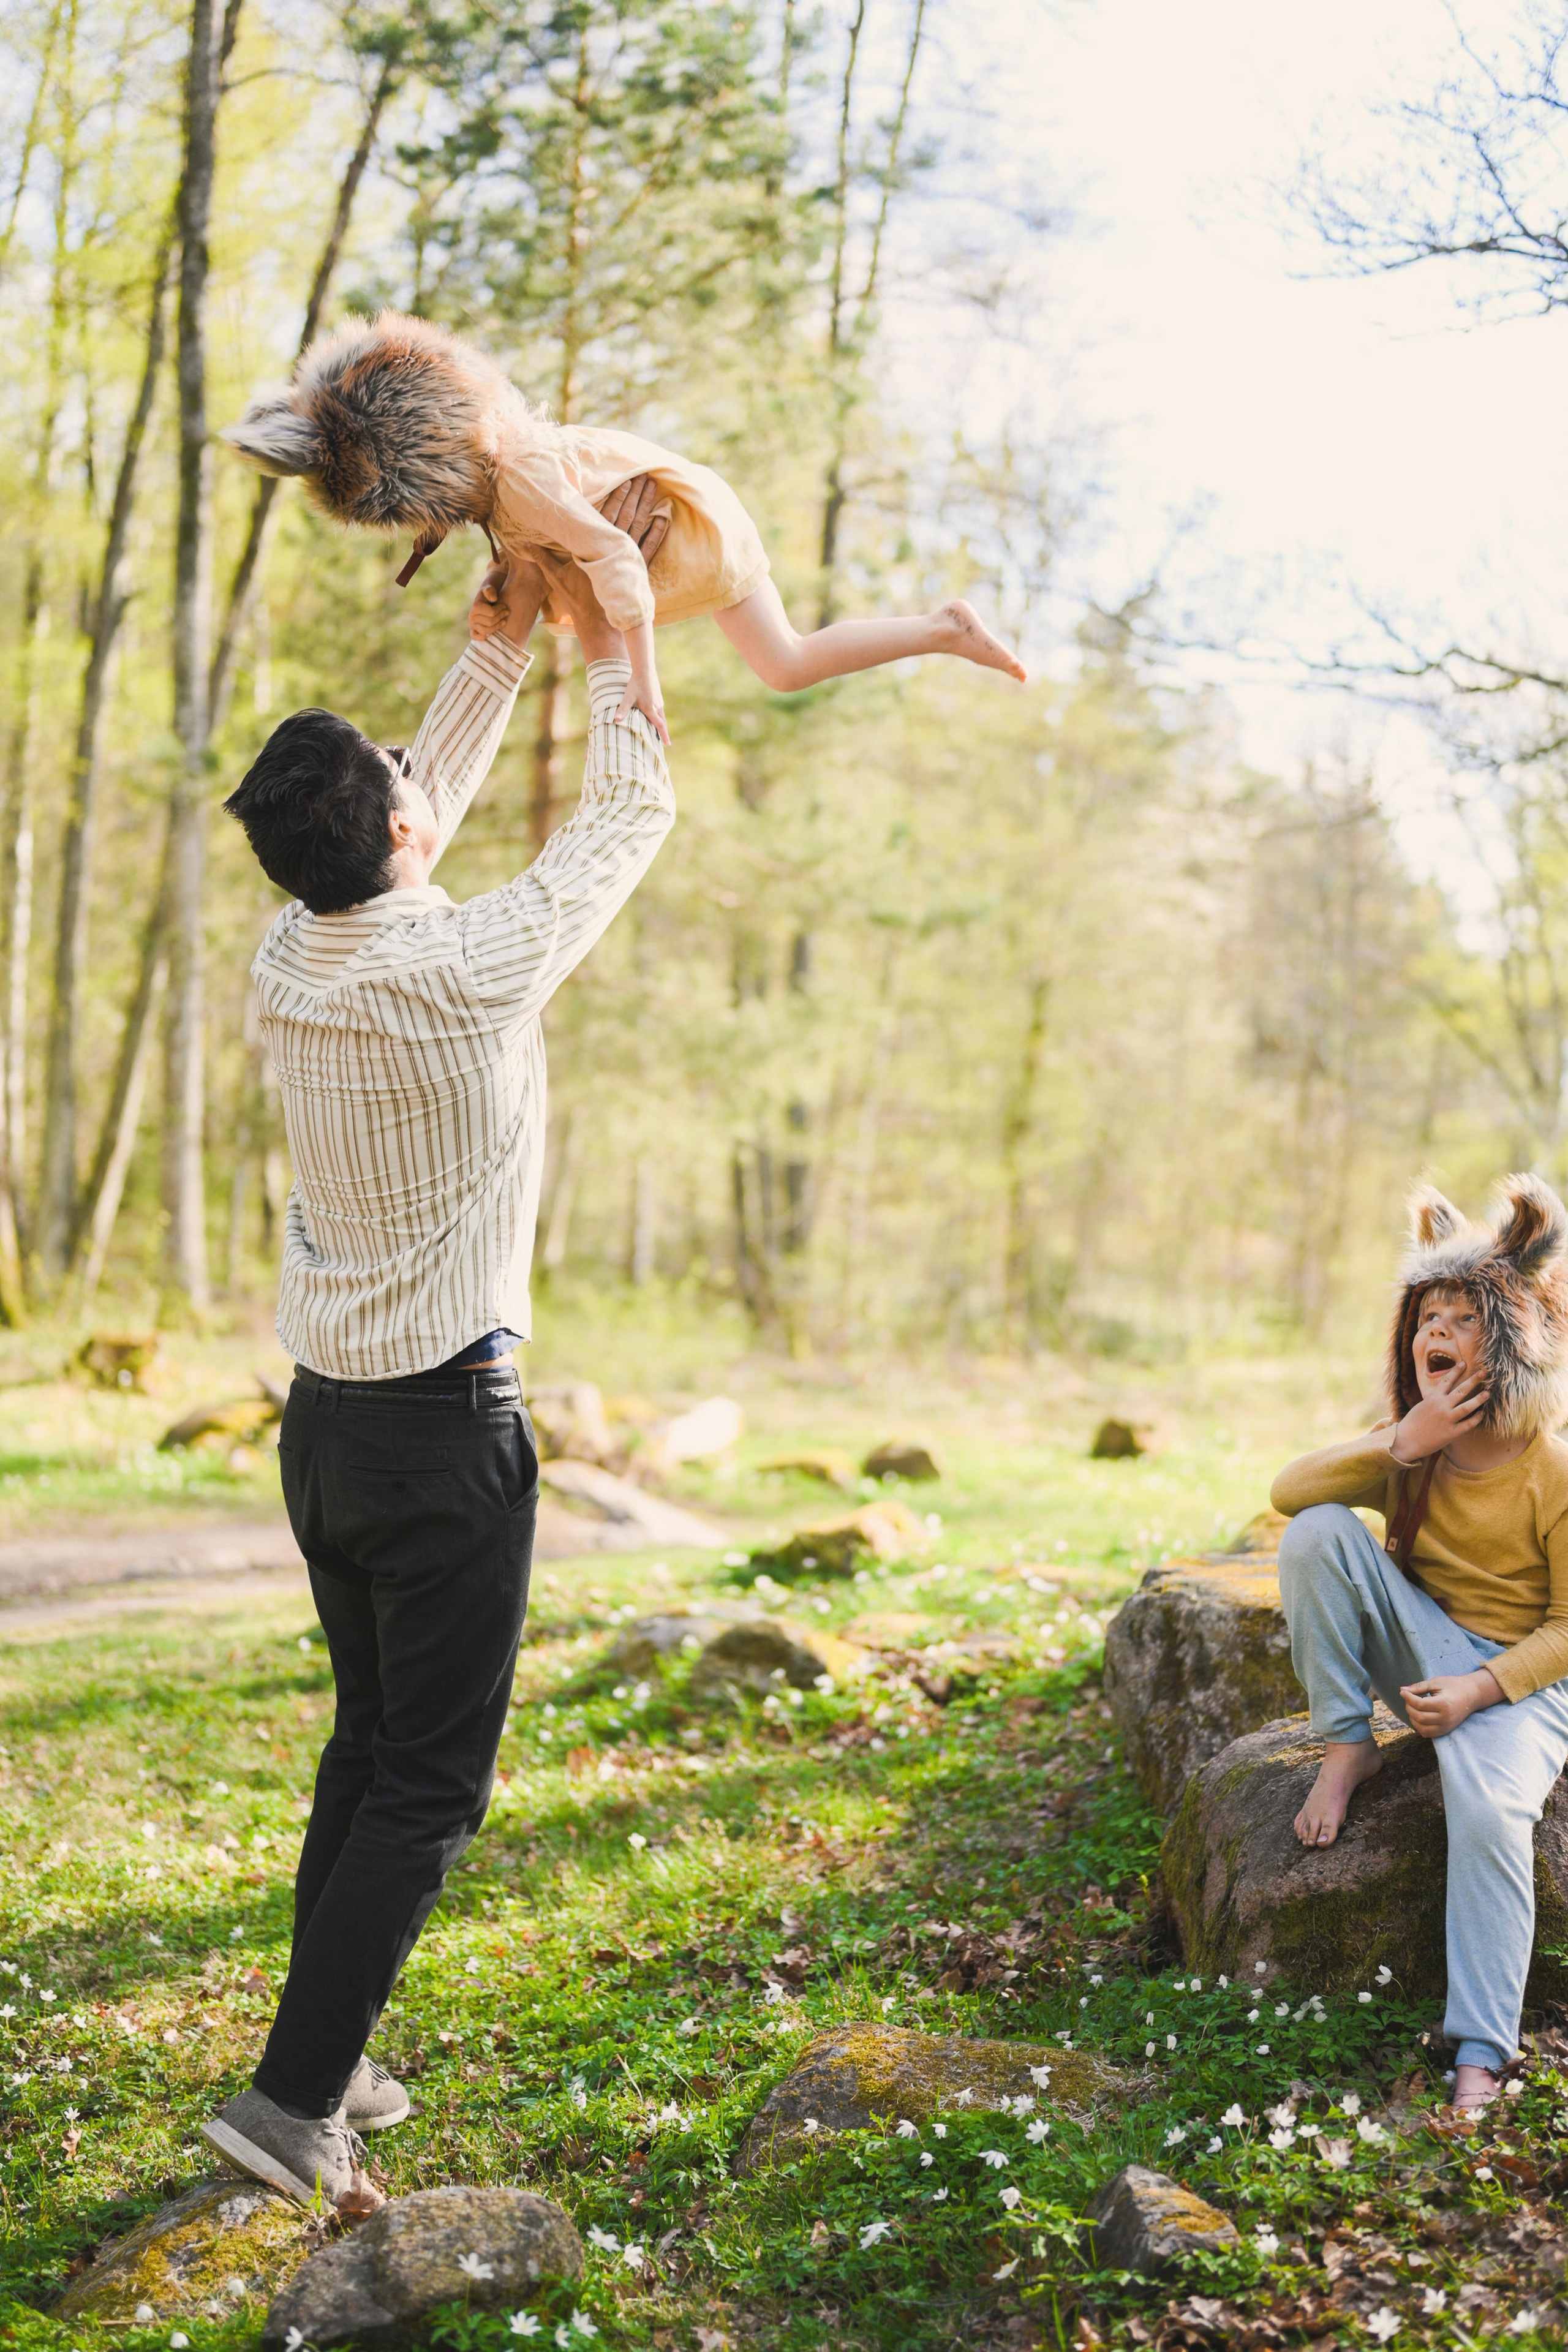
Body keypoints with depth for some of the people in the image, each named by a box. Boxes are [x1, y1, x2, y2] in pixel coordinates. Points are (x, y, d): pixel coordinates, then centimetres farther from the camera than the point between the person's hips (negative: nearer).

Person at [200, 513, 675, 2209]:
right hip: (443, 1427, -7)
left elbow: (411, 821, 19)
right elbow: (633, 818, -3)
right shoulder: (470, 969, -19)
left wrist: (495, 653, 23)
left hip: (324, 1418, 7)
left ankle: (330, 2064, 24)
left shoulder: (288, 962, 0)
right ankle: (295, 2097, -2)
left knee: (368, 1744, 18)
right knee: (429, 1784, 0)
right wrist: (609, 655, 12)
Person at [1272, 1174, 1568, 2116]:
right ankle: (1350, 1745, -10)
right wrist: (1403, 1444, -23)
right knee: (1321, 1532, -21)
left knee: (1490, 1809, -34)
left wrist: (1477, 1691, -22)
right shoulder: (1408, 1444, 0)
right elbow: (1289, 1491, -12)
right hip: (1418, 1643, 4)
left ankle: (1481, 2058, -24)